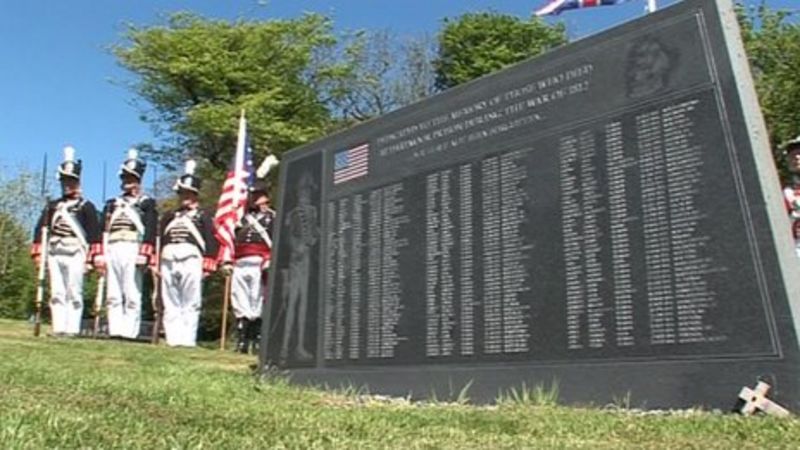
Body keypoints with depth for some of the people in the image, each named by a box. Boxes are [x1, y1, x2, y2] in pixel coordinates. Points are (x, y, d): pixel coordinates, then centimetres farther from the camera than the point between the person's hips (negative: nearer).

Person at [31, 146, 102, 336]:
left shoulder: (86, 206, 5)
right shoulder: (52, 206, 20)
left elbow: (94, 233, -4)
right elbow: (40, 229, 15)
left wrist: (94, 257, -12)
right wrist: (37, 252, 5)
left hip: (75, 253, -5)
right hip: (54, 253, 5)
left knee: (74, 292, -5)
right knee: (56, 293, 2)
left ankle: (72, 329, -6)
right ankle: (58, 328, 4)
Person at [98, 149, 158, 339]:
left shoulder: (147, 203, 10)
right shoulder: (112, 204, 25)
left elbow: (150, 231, -3)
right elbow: (103, 231, 17)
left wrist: (144, 254, -15)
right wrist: (100, 255, 5)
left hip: (133, 250, -5)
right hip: (112, 251, 5)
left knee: (132, 295, -8)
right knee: (113, 295, 2)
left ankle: (129, 332, -10)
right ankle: (115, 330, 3)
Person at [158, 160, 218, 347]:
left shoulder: (203, 215, 13)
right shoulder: (169, 216, 25)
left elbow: (210, 241, 3)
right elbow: (160, 240, 21)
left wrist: (207, 266, -7)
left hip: (191, 260, -5)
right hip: (168, 260, 5)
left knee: (190, 304, -6)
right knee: (170, 305, 2)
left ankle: (187, 339, -7)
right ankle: (173, 339, 4)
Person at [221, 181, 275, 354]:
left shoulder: (273, 217, 9)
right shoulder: (244, 218, 27)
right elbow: (232, 240, 24)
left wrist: (269, 263, -18)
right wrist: (226, 262, 12)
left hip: (260, 265, -6)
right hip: (240, 266, 6)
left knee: (259, 305, -7)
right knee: (240, 306, 4)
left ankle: (257, 342, -3)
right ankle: (242, 342, 9)